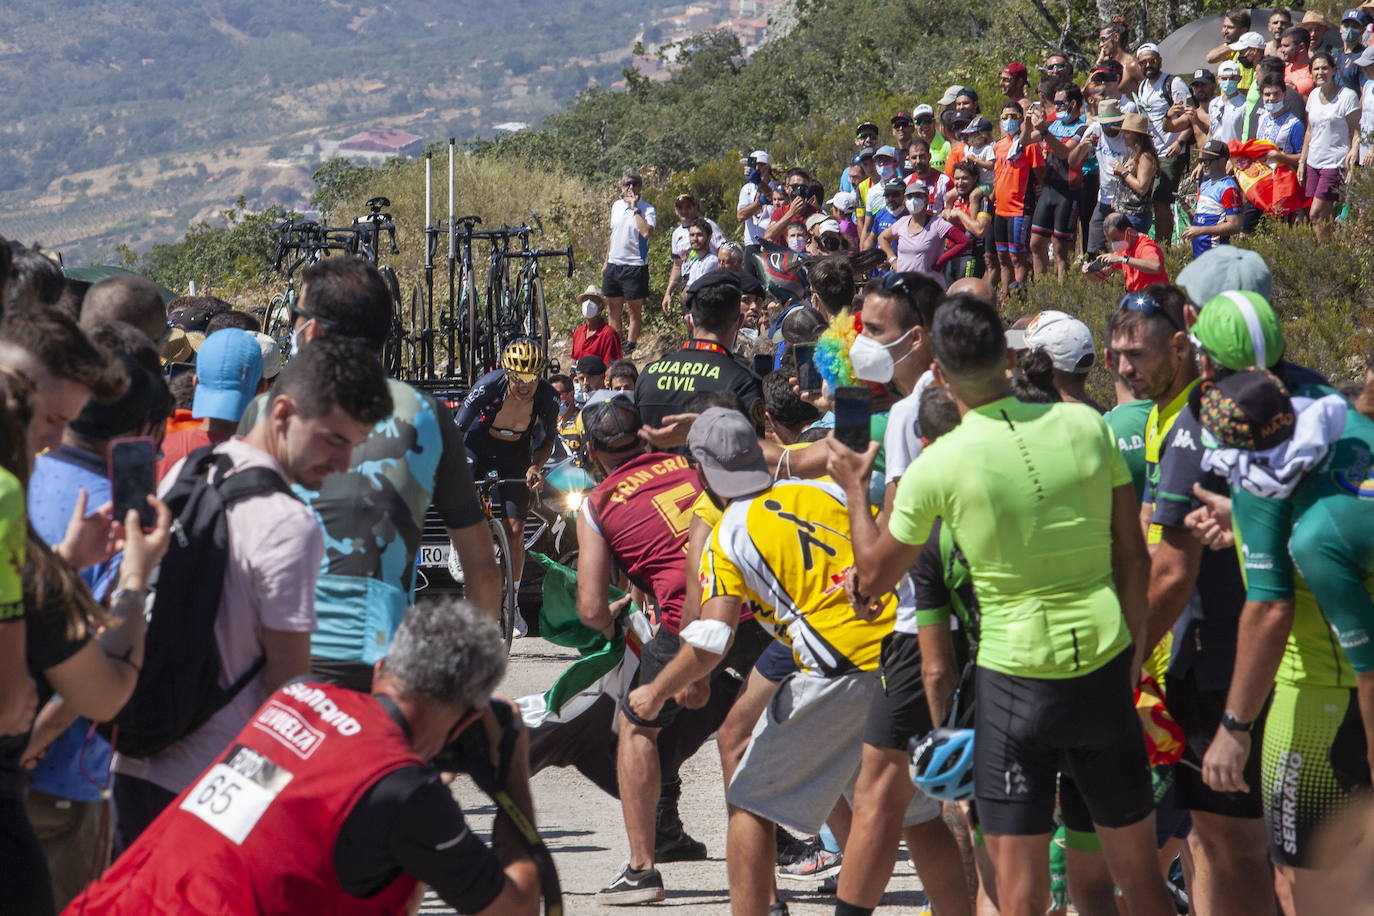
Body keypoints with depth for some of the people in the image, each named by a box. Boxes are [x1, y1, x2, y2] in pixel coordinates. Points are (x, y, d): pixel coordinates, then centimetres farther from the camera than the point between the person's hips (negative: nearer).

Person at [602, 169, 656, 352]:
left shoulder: (647, 209, -8)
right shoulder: (616, 206, 10)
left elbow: (646, 232, -27)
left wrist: (635, 208, -22)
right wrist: (606, 262, 21)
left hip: (635, 266, -6)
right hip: (614, 265, 6)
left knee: (634, 310, 1)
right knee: (613, 310, 12)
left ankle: (629, 348, 6)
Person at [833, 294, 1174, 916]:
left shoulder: (940, 465, -10)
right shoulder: (1087, 425, -2)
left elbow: (875, 577, 5)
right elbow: (1134, 556, 4)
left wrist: (855, 491, 20)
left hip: (1016, 674, -3)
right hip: (1105, 668, 3)